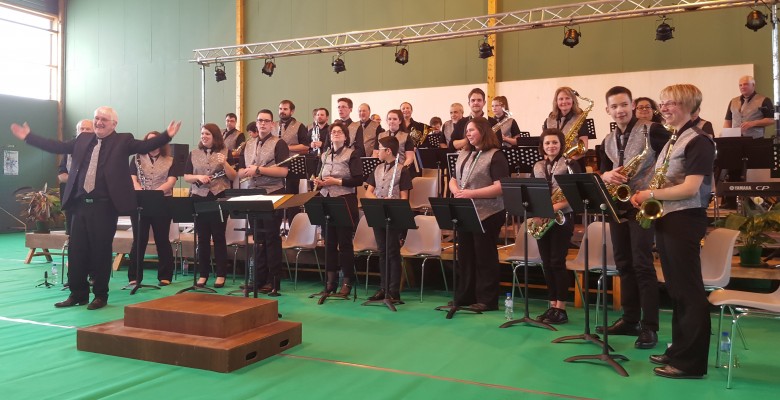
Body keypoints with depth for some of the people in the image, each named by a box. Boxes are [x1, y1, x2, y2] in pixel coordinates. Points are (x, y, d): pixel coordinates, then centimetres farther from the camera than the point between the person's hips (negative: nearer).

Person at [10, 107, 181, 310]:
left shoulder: (123, 141, 0)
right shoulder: (82, 140, 15)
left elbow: (146, 146, -11)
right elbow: (58, 147, 21)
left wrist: (167, 135, -25)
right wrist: (28, 137, 23)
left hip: (105, 206, -5)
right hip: (81, 204, 5)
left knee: (101, 251, 1)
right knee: (76, 250, 9)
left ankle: (100, 295, 14)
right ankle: (78, 294, 22)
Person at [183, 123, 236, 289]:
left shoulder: (225, 152, 2)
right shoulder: (194, 154, 9)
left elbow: (233, 177, -2)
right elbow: (186, 177, 8)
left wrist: (225, 163, -18)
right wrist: (198, 177, -11)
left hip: (219, 198, -2)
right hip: (199, 199, 2)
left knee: (218, 236, 1)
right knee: (202, 237, 6)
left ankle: (220, 275, 9)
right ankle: (203, 274, 14)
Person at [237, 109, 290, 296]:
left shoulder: (279, 144, -2)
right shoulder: (248, 145, 15)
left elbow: (284, 171, -14)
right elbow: (240, 173, 14)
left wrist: (259, 169, -17)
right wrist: (248, 171, -9)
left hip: (273, 195, -5)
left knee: (272, 238, -2)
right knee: (258, 238, 10)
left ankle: (273, 281, 5)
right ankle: (259, 278, 17)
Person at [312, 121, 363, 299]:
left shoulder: (352, 154, -2)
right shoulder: (324, 156, 14)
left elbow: (358, 180, -10)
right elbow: (319, 178, 20)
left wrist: (337, 181, -16)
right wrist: (318, 182, -2)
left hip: (345, 202, -5)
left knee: (345, 242, -2)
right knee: (329, 242, 7)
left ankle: (347, 282, 7)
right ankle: (331, 280, 16)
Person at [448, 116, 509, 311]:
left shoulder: (495, 155, -8)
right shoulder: (463, 154, 15)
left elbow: (500, 187, -17)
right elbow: (453, 179, 18)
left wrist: (471, 193, -21)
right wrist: (456, 191, -5)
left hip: (487, 214, -7)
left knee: (484, 257, 0)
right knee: (465, 255, 12)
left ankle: (487, 300, 9)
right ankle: (463, 296, 22)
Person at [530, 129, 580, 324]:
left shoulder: (570, 164, -3)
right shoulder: (537, 167, 13)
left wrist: (556, 206, -22)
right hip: (541, 219, 5)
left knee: (557, 262, -7)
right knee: (546, 263, 7)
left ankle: (561, 309, 0)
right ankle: (552, 306, 15)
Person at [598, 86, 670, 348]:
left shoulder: (652, 130, -6)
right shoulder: (607, 142, 13)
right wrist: (607, 175, -10)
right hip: (617, 205, 7)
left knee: (642, 264, -8)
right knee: (624, 264, 10)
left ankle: (650, 327, -1)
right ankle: (630, 319, 20)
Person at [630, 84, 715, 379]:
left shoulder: (698, 141, -12)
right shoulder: (670, 141, 16)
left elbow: (689, 188, -21)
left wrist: (651, 194, -11)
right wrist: (644, 196, 1)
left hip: (685, 220, -9)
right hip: (665, 218, 9)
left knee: (689, 291, -3)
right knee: (675, 290, 15)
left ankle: (692, 362, 4)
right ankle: (678, 349, 25)